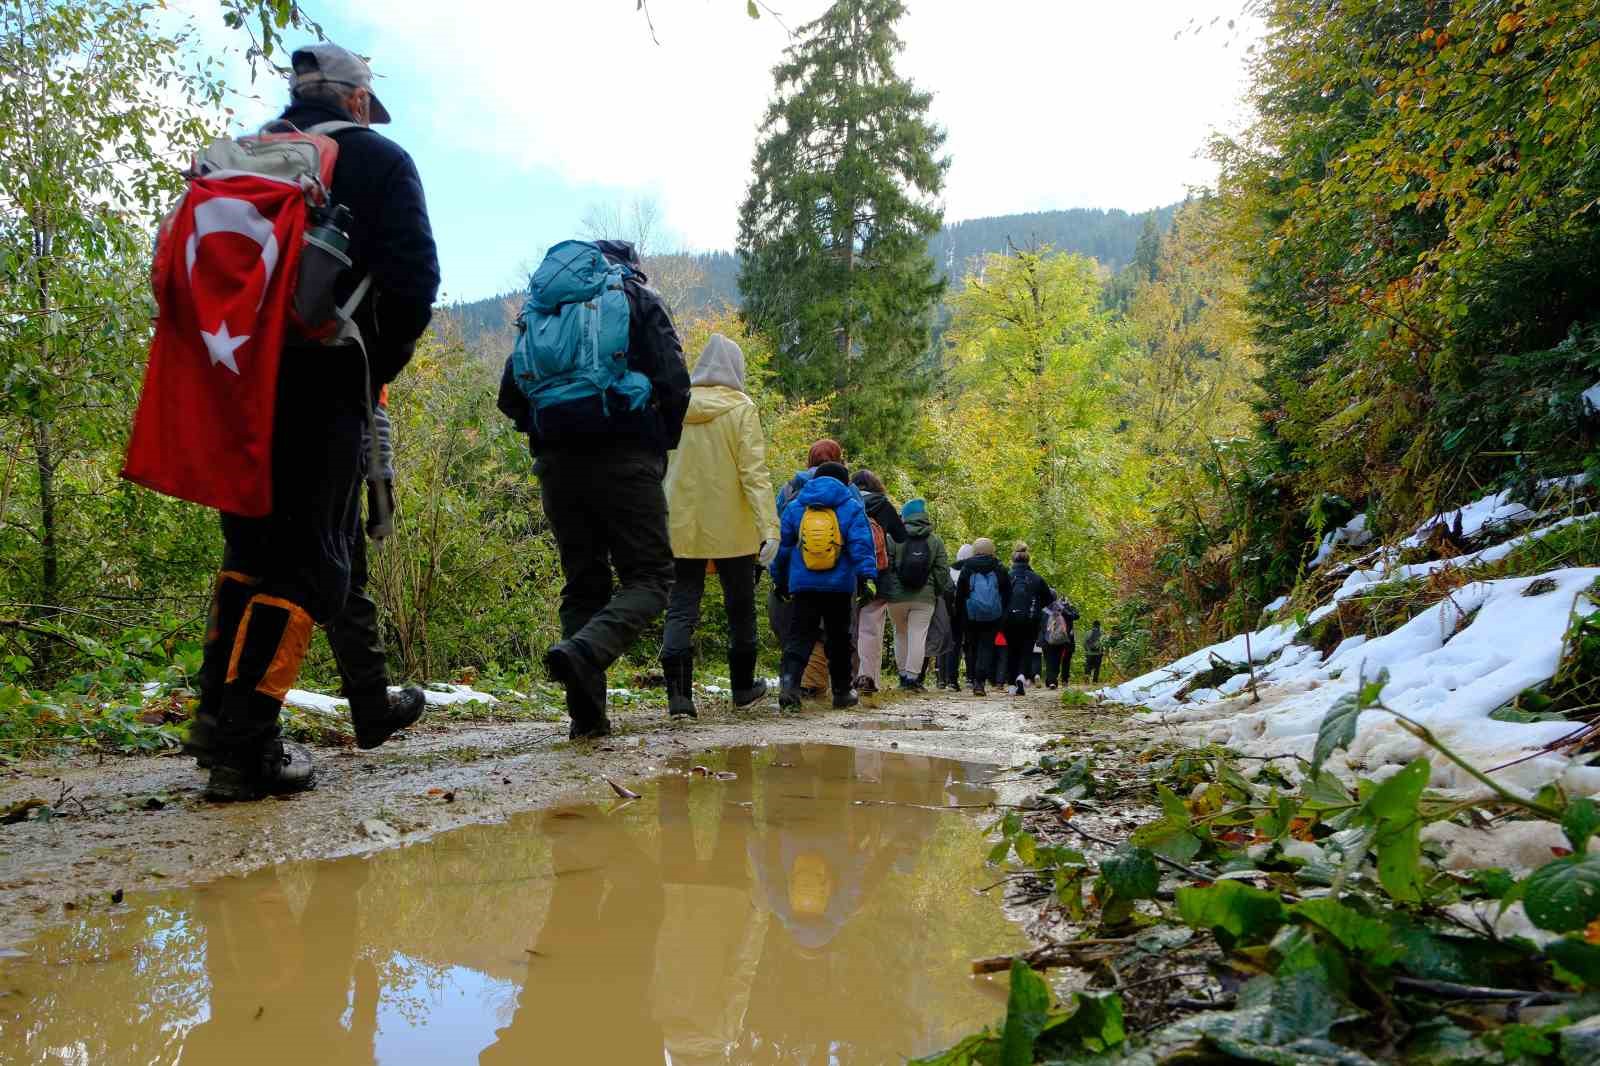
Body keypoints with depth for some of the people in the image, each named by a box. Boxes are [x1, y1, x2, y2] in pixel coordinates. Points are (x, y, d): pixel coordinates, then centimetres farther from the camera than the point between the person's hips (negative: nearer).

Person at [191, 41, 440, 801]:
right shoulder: (377, 160, 5)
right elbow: (412, 276, -8)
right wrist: (381, 367, 2)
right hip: (326, 387, -6)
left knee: (252, 546, 14)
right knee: (306, 558, -5)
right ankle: (244, 743, -11)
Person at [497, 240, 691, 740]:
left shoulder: (543, 306, 22)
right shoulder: (641, 299, 10)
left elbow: (510, 395, 13)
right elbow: (674, 384, -2)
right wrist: (664, 443, 11)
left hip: (556, 462, 4)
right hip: (625, 456, -4)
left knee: (583, 584, 10)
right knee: (648, 577, 0)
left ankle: (587, 714, 3)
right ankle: (584, 652, -28)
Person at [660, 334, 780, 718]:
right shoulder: (741, 409, -7)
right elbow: (754, 472, -15)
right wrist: (769, 526, -18)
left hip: (683, 527, 2)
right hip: (731, 528, -2)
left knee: (682, 607, 4)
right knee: (740, 606, 14)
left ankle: (678, 692, -12)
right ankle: (743, 686, 27)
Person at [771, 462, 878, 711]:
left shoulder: (794, 508, 9)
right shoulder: (852, 508, 2)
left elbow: (782, 547, 13)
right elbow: (861, 546, -10)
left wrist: (779, 580, 20)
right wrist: (867, 576, -15)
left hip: (802, 585, 1)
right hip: (839, 587, -1)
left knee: (800, 636, -1)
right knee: (838, 638, 11)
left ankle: (789, 679, -25)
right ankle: (842, 692, 19)